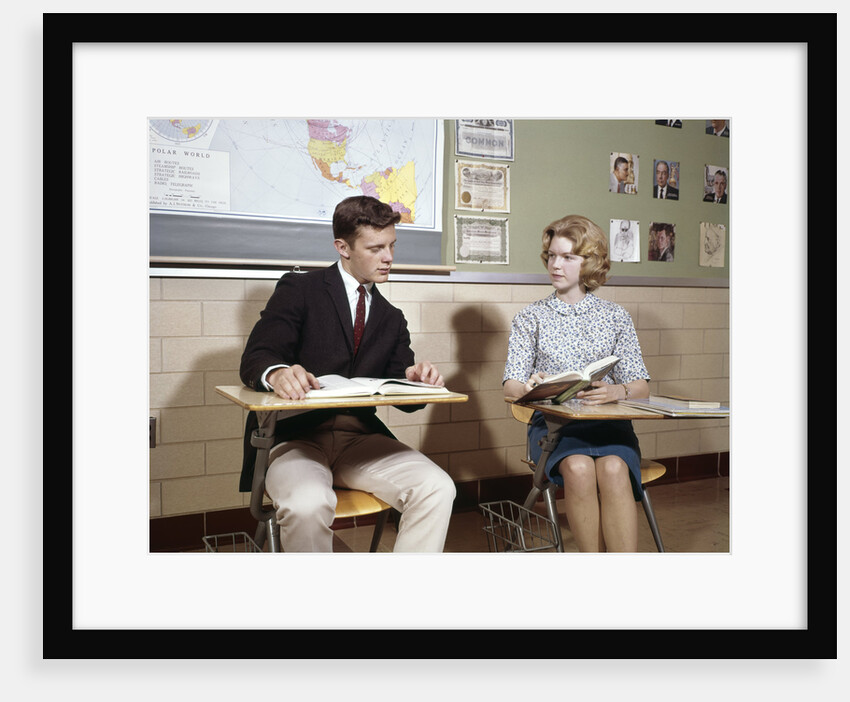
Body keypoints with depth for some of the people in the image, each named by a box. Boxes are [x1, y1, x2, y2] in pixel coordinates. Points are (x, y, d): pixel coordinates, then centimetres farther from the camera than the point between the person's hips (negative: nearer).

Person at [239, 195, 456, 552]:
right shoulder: (299, 289, 4)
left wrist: (416, 379, -13)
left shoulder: (391, 319, 19)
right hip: (295, 436, -4)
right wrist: (277, 373, -34)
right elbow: (256, 357, -9)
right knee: (308, 504, -37)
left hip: (360, 438, 4)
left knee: (437, 488, -22)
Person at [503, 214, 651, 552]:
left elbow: (641, 386, 6)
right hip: (553, 421, 0)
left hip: (608, 420, 1)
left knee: (613, 469, -33)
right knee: (579, 468, -33)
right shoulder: (530, 317, 12)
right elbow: (511, 386, 2)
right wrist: (529, 387, -23)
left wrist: (616, 391, -18)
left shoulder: (615, 316, 13)